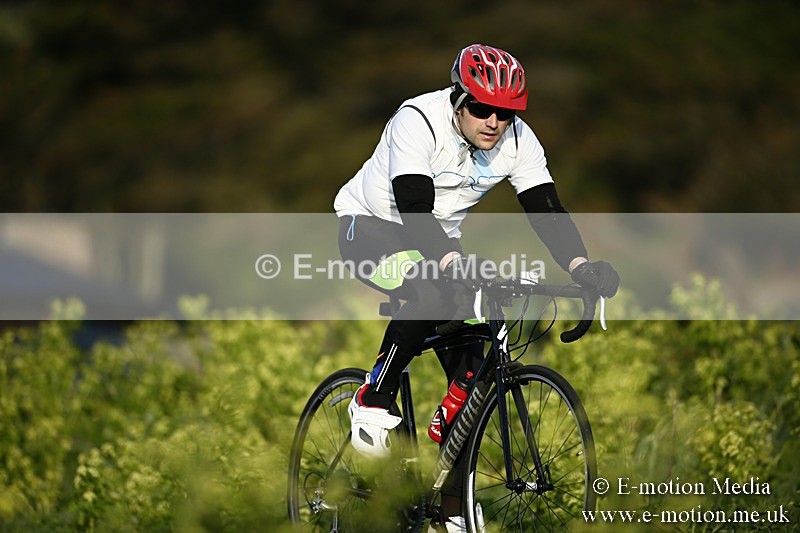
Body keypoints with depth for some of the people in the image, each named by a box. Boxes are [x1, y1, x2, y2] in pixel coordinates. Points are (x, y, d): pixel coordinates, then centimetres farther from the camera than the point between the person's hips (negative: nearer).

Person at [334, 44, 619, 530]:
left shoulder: (518, 141, -13)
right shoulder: (418, 122, -29)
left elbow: (546, 209, -20)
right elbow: (415, 211, -38)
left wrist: (580, 265, -38)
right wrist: (453, 262, -54)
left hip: (439, 242, 6)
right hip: (370, 226, -6)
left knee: (471, 371, -6)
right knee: (433, 294, -38)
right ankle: (374, 402, -19)